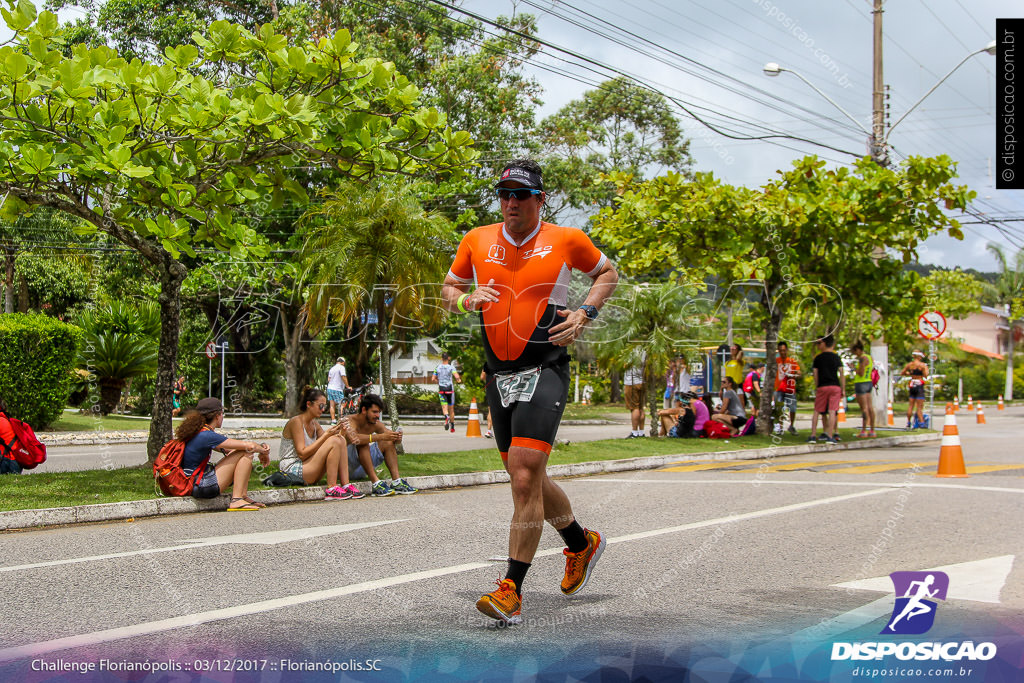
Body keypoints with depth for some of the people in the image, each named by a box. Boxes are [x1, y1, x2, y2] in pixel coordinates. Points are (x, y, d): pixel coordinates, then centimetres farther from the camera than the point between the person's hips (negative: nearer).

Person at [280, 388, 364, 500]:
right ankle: (331, 490, -20)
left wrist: (341, 431, -9)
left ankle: (346, 485, -12)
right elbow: (302, 454, -19)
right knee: (334, 441, -22)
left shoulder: (314, 424, 14)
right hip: (292, 469, -8)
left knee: (341, 440, -5)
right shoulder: (296, 421, -12)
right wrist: (326, 435, -21)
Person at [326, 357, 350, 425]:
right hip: (337, 389, -7)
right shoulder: (341, 367, -6)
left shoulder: (332, 368, 17)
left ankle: (333, 420, 5)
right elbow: (343, 377, -15)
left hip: (330, 388, 7)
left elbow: (328, 379, 18)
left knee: (332, 405, 6)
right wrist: (347, 386, -9)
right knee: (342, 404, -3)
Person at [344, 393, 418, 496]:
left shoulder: (375, 424, 3)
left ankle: (397, 482, -18)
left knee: (388, 442, -5)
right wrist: (380, 436, -43)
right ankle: (376, 483, -37)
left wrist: (397, 438, -28)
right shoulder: (350, 421, -19)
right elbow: (353, 439, -39)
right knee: (362, 443, -31)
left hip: (360, 471, 7)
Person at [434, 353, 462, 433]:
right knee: (451, 409, 11)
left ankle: (446, 417, -40)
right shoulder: (451, 367, -6)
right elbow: (457, 377, -18)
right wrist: (459, 380, 4)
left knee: (444, 407, -5)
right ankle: (452, 427, 17)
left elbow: (434, 379, 8)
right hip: (450, 388, -1)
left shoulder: (437, 368, 3)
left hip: (441, 389, 1)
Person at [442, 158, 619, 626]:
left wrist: (585, 314, 0)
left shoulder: (566, 240, -2)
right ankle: (581, 542, 40)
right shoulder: (477, 241, 7)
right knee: (526, 479, 14)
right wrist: (467, 299, -3)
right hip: (498, 373, 5)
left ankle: (512, 592, -14)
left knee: (524, 476, -17)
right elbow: (448, 289, 19)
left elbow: (607, 273, 15)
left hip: (545, 371, -5)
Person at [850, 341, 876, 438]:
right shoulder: (869, 357, 13)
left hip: (861, 383, -9)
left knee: (864, 408, -9)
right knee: (870, 407, 8)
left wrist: (854, 368, -4)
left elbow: (861, 373, -20)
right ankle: (872, 431, 10)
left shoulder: (863, 358, -15)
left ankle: (864, 431, -8)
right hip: (869, 383, 9)